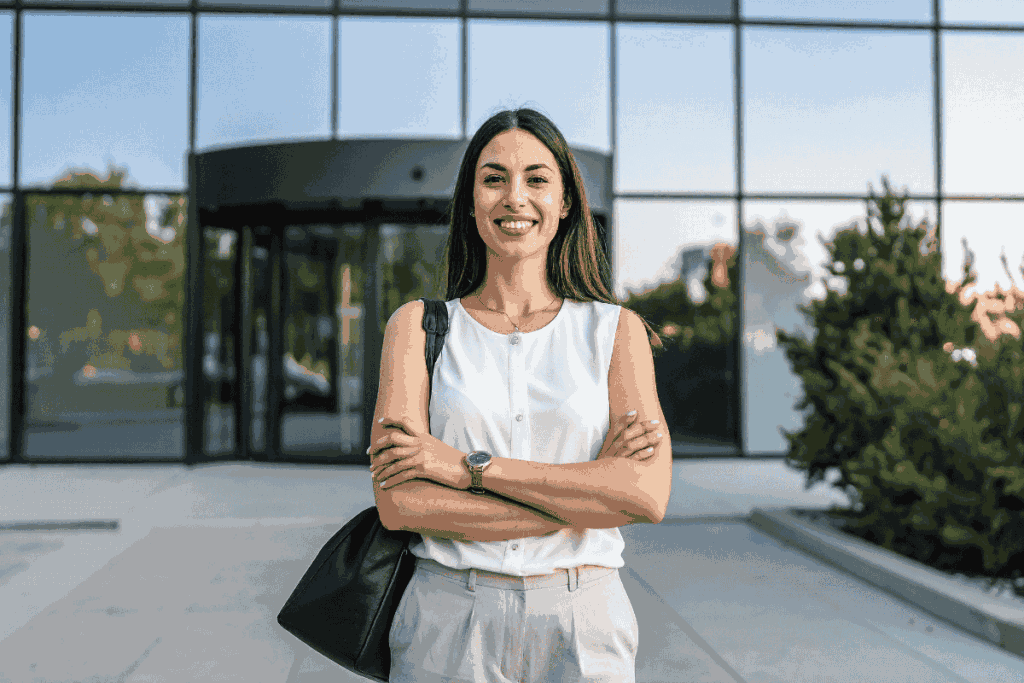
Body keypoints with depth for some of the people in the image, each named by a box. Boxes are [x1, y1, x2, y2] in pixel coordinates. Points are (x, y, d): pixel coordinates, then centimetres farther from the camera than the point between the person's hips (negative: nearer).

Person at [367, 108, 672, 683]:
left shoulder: (617, 330, 1)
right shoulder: (420, 326, 0)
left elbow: (648, 496, -12)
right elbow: (399, 502, -11)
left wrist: (471, 466, -15)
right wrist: (589, 490, -13)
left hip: (582, 631, 1)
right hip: (446, 628, 0)